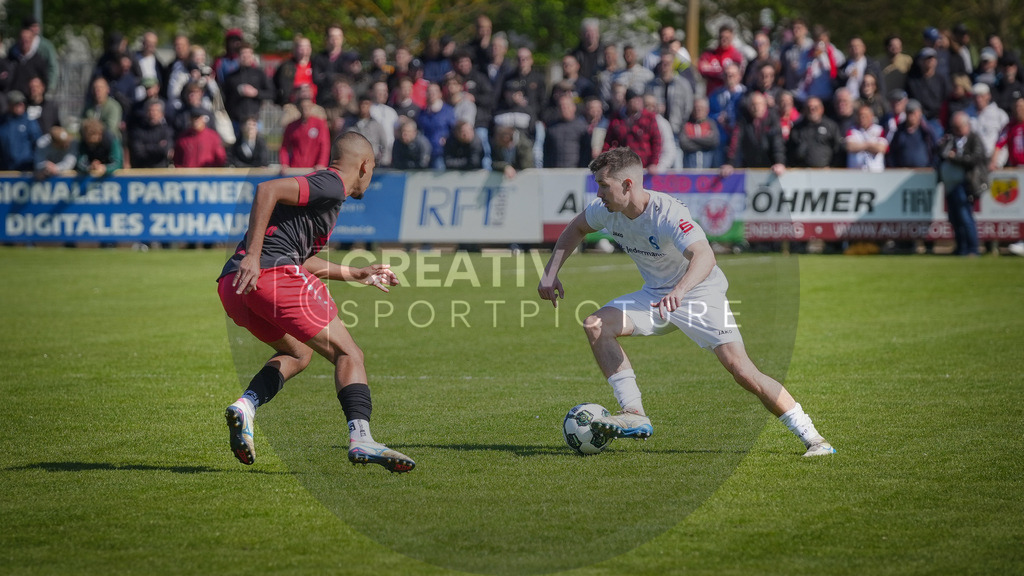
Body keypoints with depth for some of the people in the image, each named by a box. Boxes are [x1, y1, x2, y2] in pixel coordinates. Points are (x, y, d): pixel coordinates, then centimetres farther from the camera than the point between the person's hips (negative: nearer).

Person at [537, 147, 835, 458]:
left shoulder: (667, 214, -31)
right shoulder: (607, 210, -9)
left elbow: (704, 256, -47)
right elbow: (577, 228, 14)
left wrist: (679, 291, -65)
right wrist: (551, 273, 4)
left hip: (701, 293, -7)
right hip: (655, 295, 7)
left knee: (741, 370, -19)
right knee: (596, 325, -13)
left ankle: (810, 435, -8)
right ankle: (635, 415, -14)